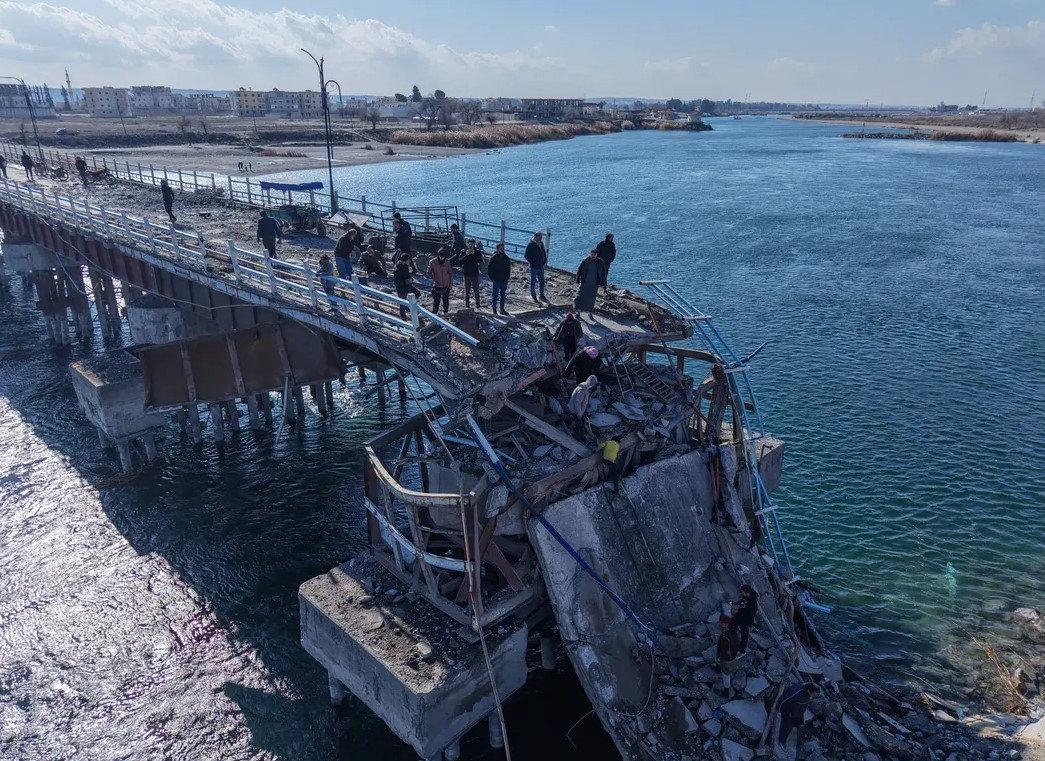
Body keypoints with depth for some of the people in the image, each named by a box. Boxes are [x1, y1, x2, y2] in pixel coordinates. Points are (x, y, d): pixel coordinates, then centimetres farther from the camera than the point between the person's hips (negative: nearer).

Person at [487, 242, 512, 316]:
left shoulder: (506, 258, 6)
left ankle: (502, 309, 25)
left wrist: (507, 277, 7)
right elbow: (489, 269, -7)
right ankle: (494, 310, 8)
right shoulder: (493, 258, -9)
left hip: (504, 280, 5)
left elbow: (509, 268, 16)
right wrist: (492, 278, -10)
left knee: (503, 295, 13)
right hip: (496, 281, -5)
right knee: (495, 296, 1)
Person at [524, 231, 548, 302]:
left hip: (541, 266, 6)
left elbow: (544, 253, 19)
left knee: (542, 281, 10)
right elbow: (527, 256, -12)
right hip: (534, 267, -6)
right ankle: (533, 295, 19)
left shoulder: (541, 244, 8)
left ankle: (542, 295, 19)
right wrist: (532, 262, -18)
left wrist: (545, 261, 7)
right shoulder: (530, 245, -12)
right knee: (533, 281, 7)